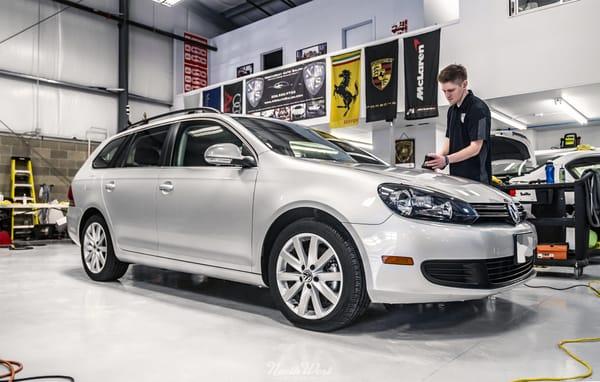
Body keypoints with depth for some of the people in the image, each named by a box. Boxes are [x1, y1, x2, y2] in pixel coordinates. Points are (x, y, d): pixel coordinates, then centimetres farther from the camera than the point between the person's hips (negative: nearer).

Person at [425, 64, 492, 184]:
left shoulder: (478, 109, -12)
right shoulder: (452, 110, 14)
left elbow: (475, 148, -16)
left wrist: (446, 160, -25)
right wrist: (439, 157, 0)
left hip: (475, 178, -7)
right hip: (456, 176, 8)